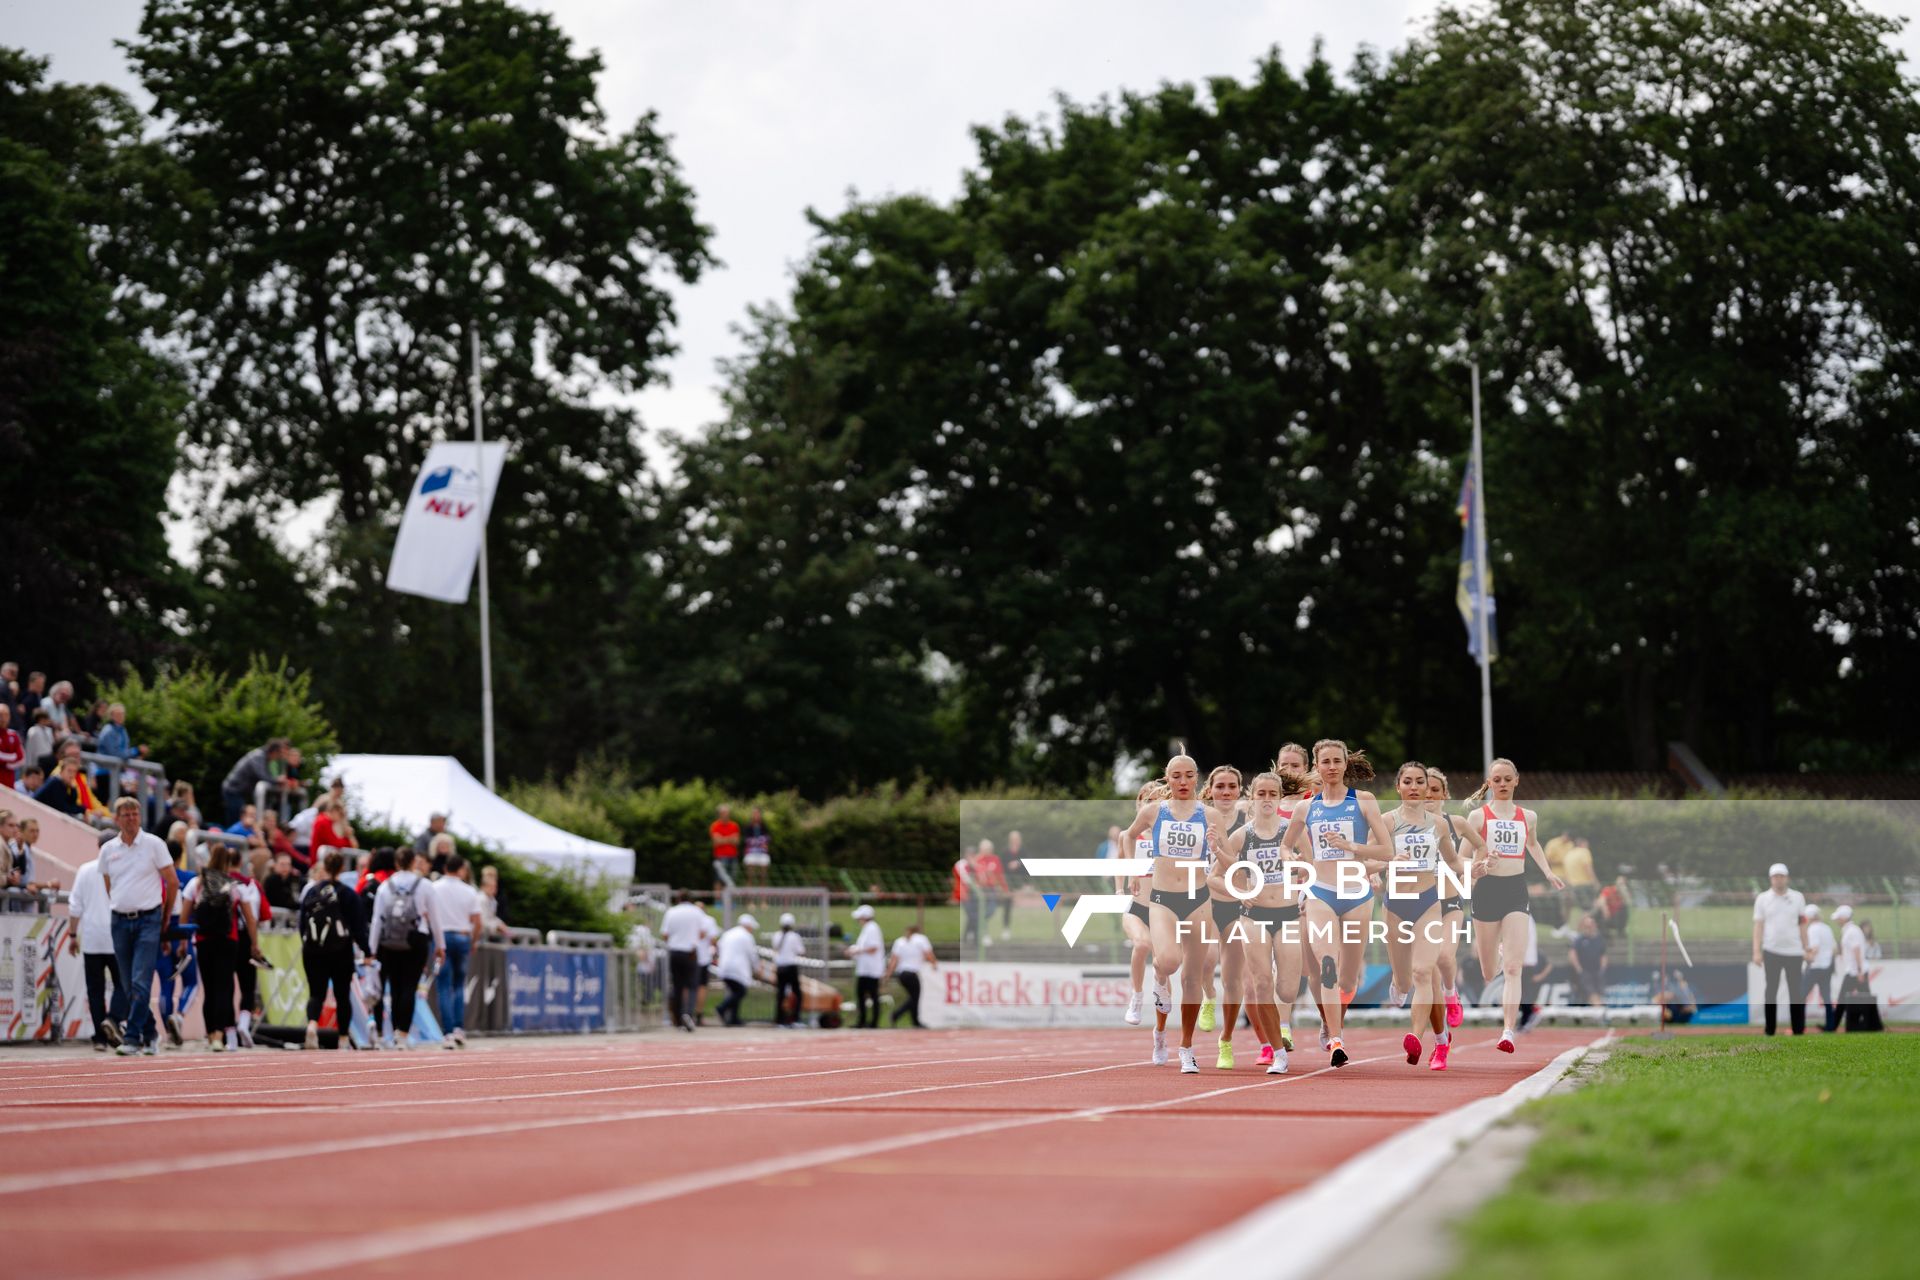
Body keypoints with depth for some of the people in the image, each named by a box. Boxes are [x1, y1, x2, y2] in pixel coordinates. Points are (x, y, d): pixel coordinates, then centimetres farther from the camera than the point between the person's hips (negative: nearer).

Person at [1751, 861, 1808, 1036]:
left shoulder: (1798, 897, 6)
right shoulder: (1762, 898, 3)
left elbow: (1802, 924, 9)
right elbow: (1758, 925, 1)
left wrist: (1806, 949, 3)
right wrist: (1757, 951, -8)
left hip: (1794, 951, 1)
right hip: (1771, 952, 0)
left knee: (1796, 992, 0)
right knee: (1770, 991, 2)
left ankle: (1799, 1031, 2)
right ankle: (1769, 1031, 6)